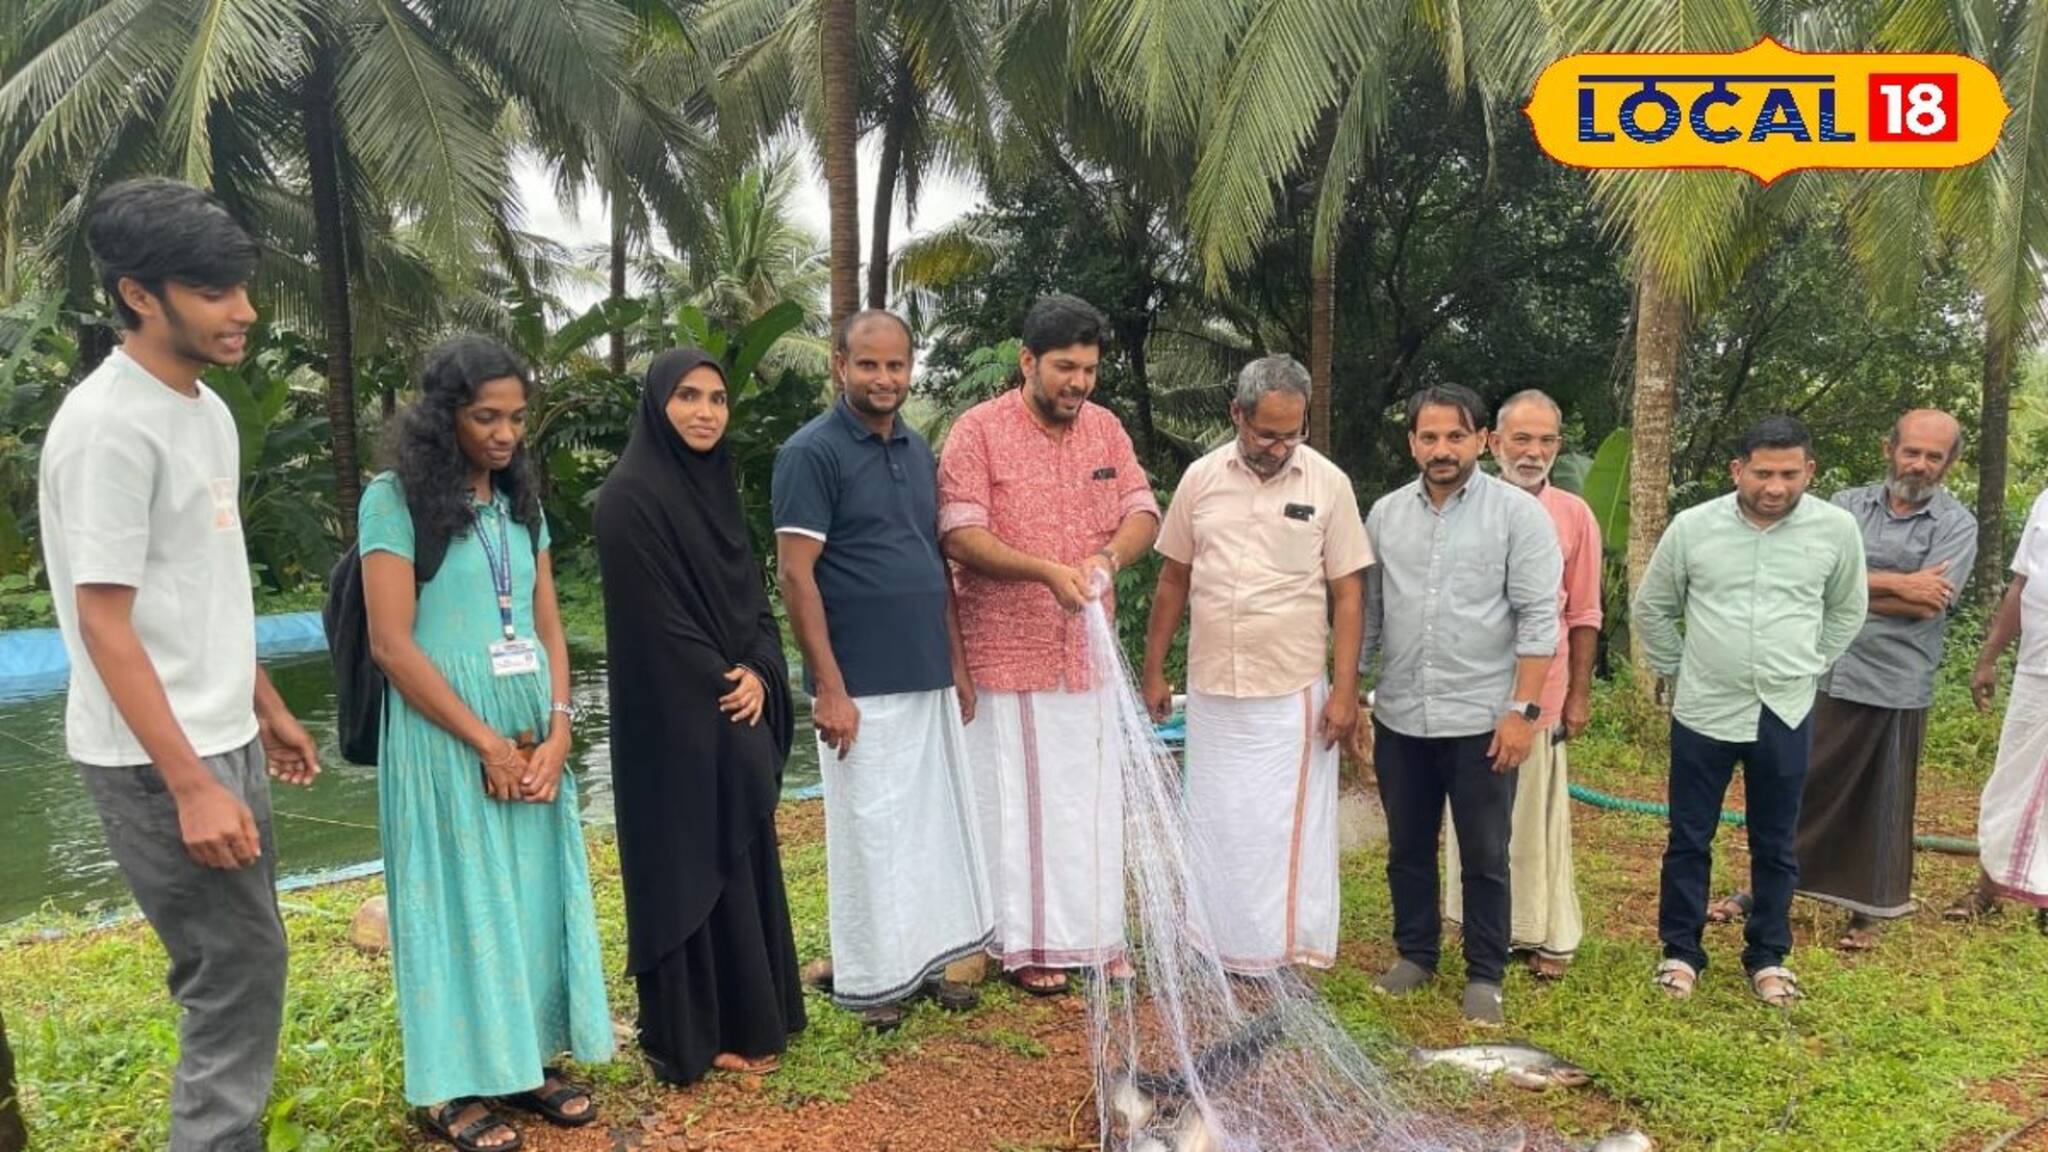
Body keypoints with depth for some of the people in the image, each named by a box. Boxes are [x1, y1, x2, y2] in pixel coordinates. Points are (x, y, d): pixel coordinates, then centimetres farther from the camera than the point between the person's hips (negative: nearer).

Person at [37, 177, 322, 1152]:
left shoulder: (206, 411, 8)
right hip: (158, 761, -9)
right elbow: (105, 622, -21)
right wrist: (189, 784, -23)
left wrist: (265, 707, 20)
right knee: (236, 975, -1)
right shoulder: (108, 426, -19)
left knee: (246, 962, 18)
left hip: (222, 738, 9)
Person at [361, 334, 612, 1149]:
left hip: (532, 731, 6)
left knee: (533, 890, 10)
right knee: (458, 897, 4)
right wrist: (487, 742, -13)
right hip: (444, 734, -5)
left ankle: (525, 1058, 24)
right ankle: (452, 1086, 19)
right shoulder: (396, 498, -9)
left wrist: (557, 729, -6)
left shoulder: (520, 500, 10)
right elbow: (392, 644, -14)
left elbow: (548, 626, 8)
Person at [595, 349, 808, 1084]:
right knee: (692, 870, 1)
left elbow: (751, 596, 11)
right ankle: (696, 1036, 15)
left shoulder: (718, 486, 11)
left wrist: (759, 674, -5)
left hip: (740, 714, 8)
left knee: (743, 863, 14)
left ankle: (747, 1015, 28)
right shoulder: (630, 497, -13)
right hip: (678, 719, -8)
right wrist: (721, 689, -12)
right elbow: (656, 619, -17)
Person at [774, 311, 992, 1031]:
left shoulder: (918, 450, 12)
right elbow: (795, 574, -14)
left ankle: (923, 959, 29)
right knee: (870, 831, 3)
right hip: (862, 686, -7)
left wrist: (957, 662, 14)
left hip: (929, 678, 7)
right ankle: (870, 980, 18)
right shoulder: (813, 452, -10)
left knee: (935, 822, 13)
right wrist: (829, 687, -18)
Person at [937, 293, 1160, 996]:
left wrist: (1109, 555, -19)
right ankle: (1027, 943, 19)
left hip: (1087, 652, 5)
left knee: (1092, 797, 13)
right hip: (1008, 653, -5)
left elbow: (1143, 512, 3)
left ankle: (1097, 933, 27)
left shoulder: (1105, 428, 7)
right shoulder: (979, 430, -9)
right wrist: (1046, 572, -28)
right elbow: (960, 537, -17)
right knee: (1019, 799, 5)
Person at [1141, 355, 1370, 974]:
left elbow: (1347, 594, -3)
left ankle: (1291, 953, 17)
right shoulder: (1201, 478, 2)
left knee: (1291, 829, 4)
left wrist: (1345, 689, -8)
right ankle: (1221, 948, 27)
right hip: (1211, 691, 3)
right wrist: (1153, 670, 8)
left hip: (1293, 693, -3)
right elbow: (1174, 579, 8)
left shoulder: (1328, 483, -5)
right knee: (1215, 826, 13)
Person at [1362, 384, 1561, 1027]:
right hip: (1399, 719, 4)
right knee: (1408, 849, 15)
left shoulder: (1518, 513, -6)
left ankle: (1484, 976, 22)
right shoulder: (1385, 514, 6)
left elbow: (1538, 620, -9)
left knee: (1484, 858, 7)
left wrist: (1523, 710, -14)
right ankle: (1415, 954, 32)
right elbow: (1367, 611, 11)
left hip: (1482, 720, -4)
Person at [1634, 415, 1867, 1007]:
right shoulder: (1692, 526, -7)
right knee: (1689, 839, 9)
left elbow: (1847, 611, 13)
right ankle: (1680, 951, 23)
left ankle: (1768, 956, 29)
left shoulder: (1837, 529, -5)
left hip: (1786, 714, 1)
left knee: (1775, 845, 13)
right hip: (1704, 711, 0)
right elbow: (1652, 607, 7)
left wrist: (1807, 666, 11)